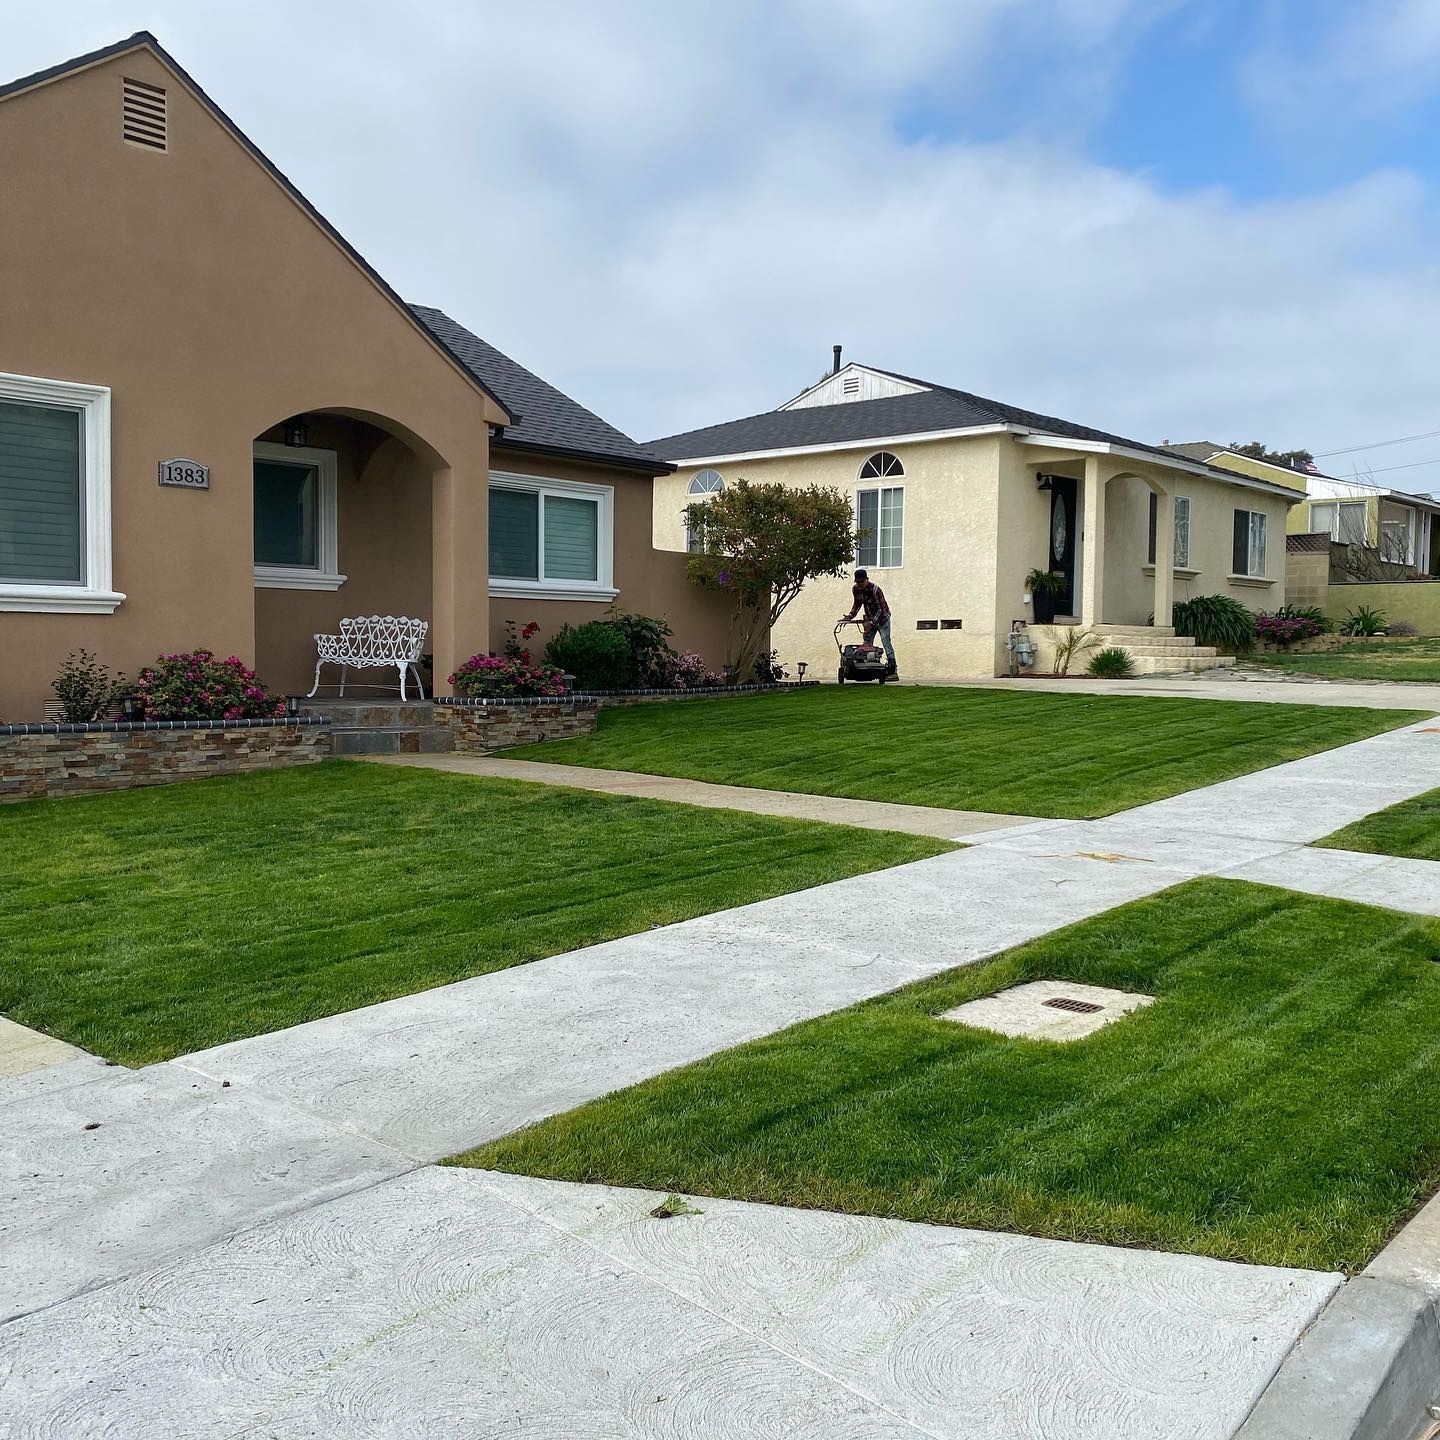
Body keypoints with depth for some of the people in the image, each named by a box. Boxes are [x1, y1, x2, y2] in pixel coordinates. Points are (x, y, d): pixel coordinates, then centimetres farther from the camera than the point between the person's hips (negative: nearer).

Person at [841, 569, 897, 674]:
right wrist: (850, 616, -2)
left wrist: (872, 622, -34)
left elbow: (881, 609, -26)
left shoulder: (875, 589, -25)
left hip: (881, 618, -7)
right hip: (869, 619, 7)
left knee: (886, 642, -16)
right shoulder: (855, 589, -5)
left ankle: (893, 669, -19)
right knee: (867, 644, 1)